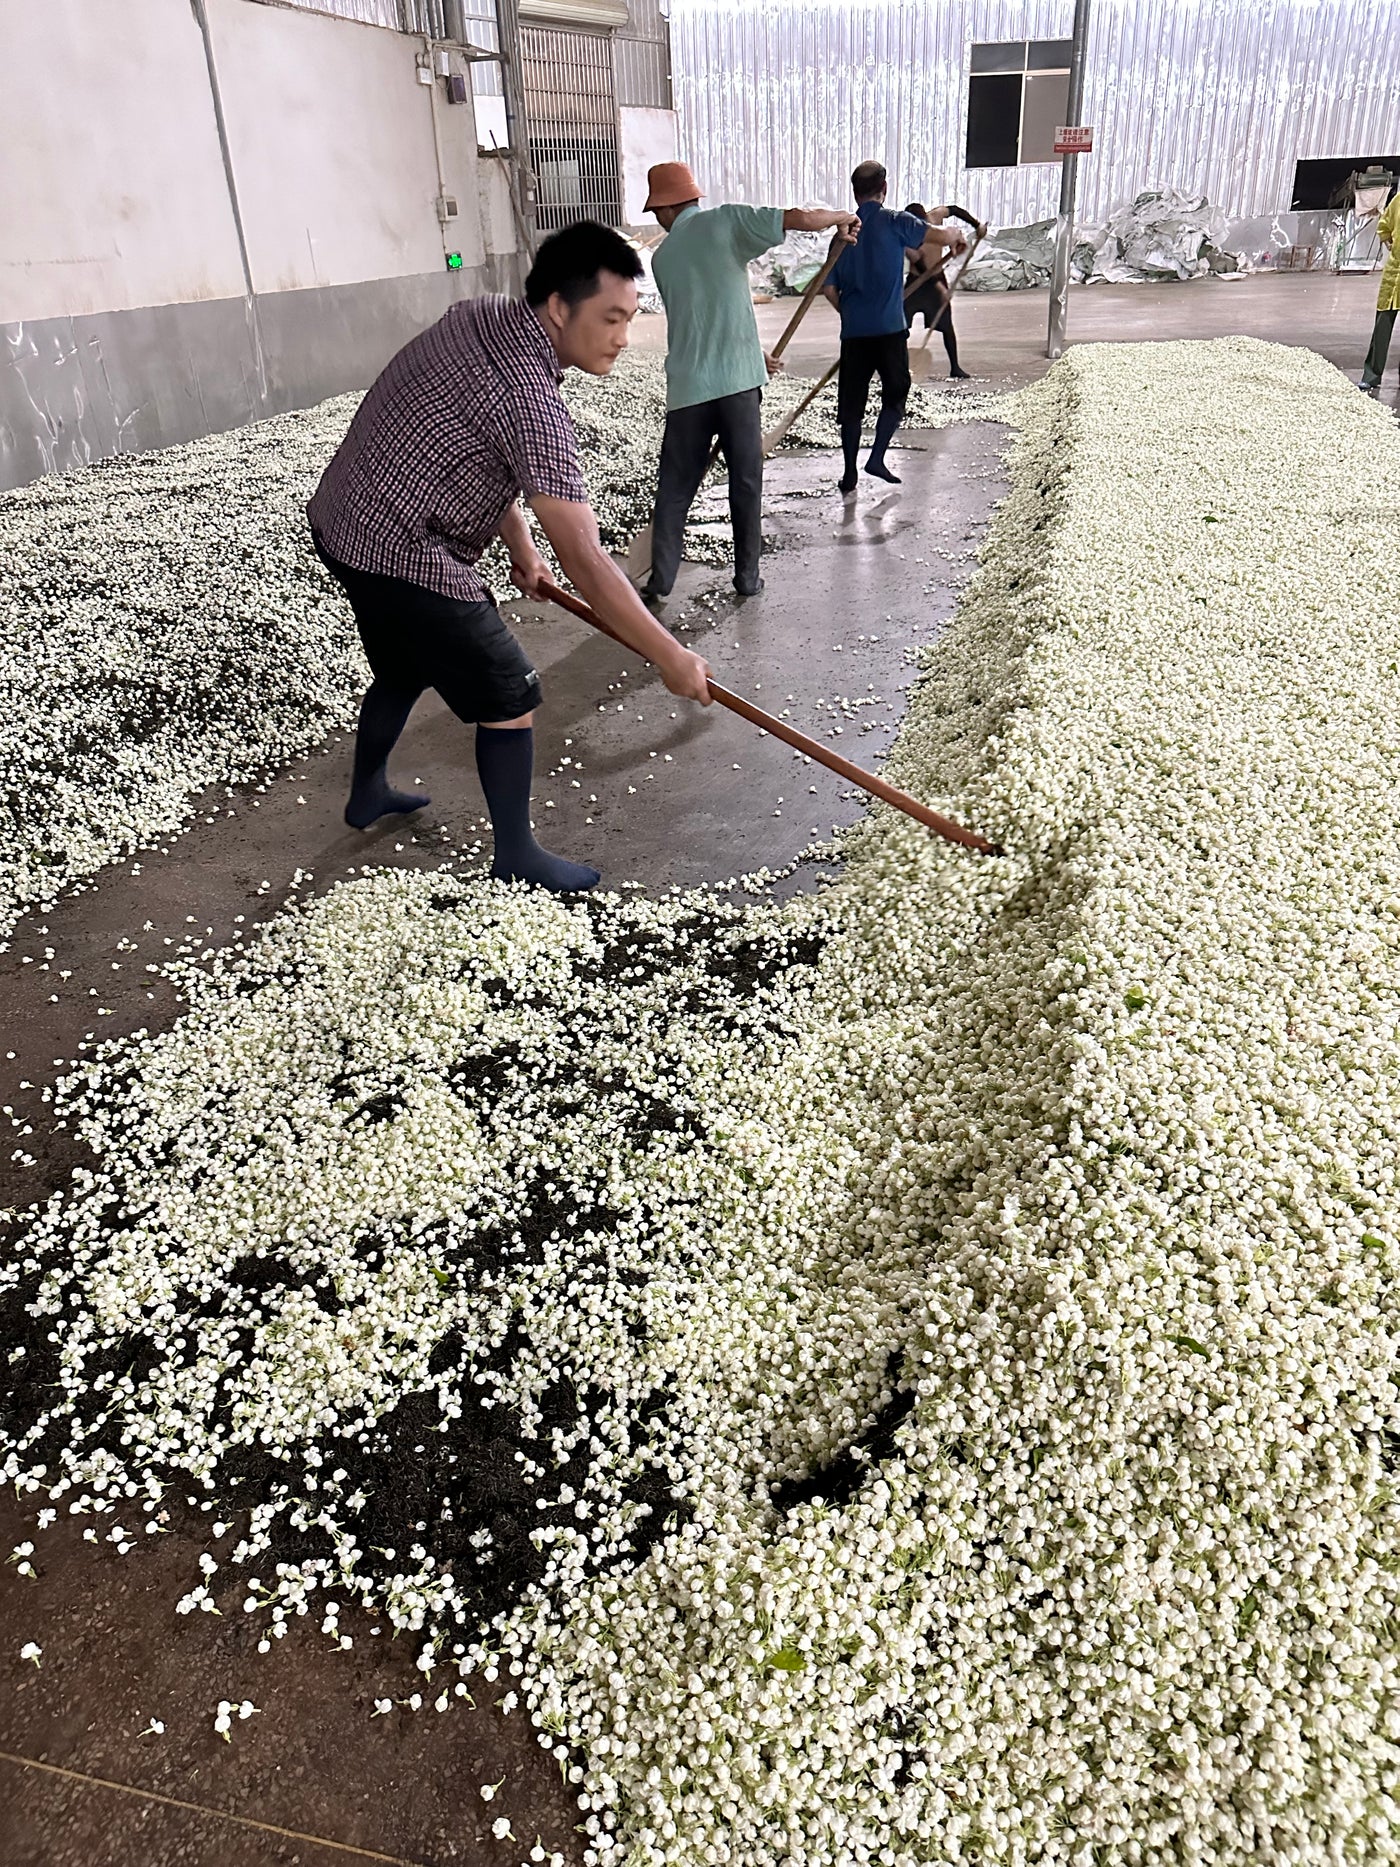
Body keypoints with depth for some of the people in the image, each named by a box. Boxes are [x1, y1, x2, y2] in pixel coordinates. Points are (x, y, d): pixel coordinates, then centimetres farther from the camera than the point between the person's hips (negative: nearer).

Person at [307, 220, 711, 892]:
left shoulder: (478, 316, 2)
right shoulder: (529, 399, -26)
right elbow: (585, 562, -27)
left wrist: (519, 541, 11)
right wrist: (670, 657, -22)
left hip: (344, 523, 10)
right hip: (403, 555, -10)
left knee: (403, 668, 29)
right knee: (509, 695, 0)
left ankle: (367, 793, 50)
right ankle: (516, 855, 13)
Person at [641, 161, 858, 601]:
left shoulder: (662, 258, 13)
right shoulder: (727, 221, 0)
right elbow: (802, 218, -9)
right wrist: (843, 216, 12)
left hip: (686, 385, 3)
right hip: (737, 380, -2)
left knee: (675, 485, 8)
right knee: (746, 480, 8)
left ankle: (660, 578, 5)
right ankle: (747, 576, 13)